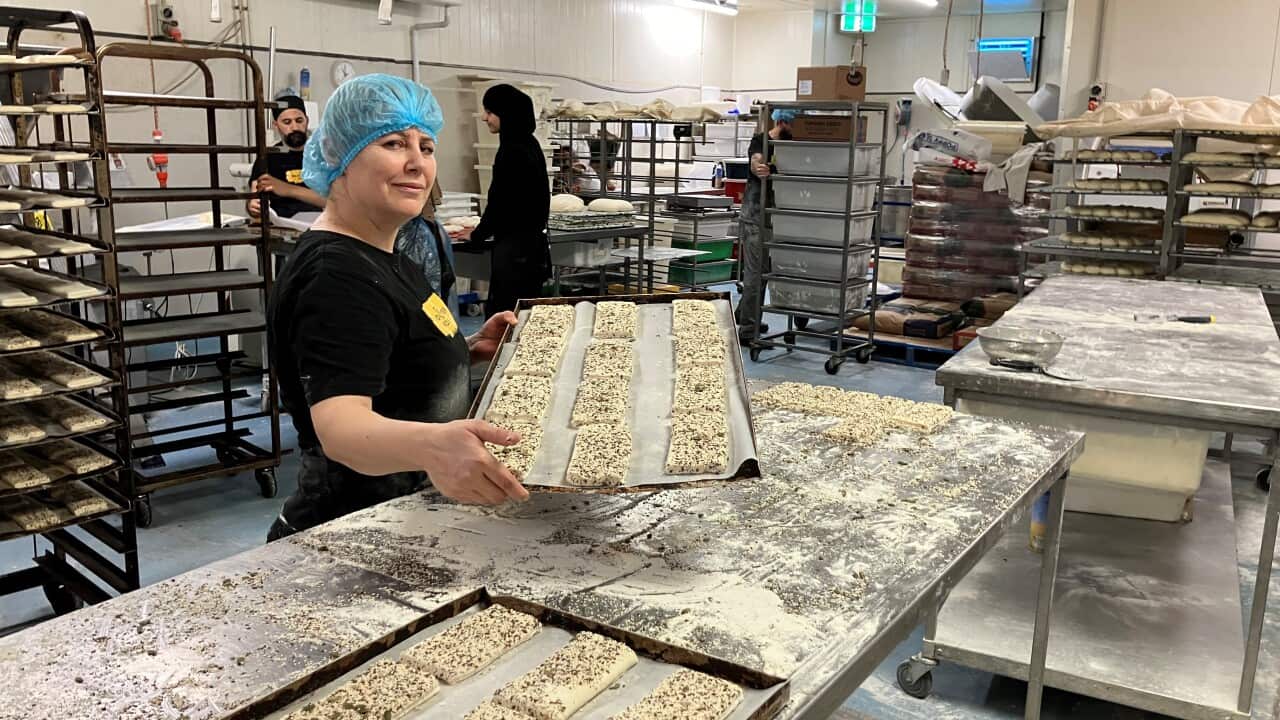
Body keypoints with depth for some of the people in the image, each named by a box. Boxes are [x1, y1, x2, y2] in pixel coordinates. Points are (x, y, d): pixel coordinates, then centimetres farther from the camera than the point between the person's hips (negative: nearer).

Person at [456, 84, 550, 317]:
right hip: (530, 239, 10)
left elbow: (500, 200, -14)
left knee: (503, 312, -7)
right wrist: (485, 228, 24)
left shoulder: (512, 149, -16)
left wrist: (477, 235, 1)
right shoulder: (528, 143, 13)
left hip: (514, 246, -10)